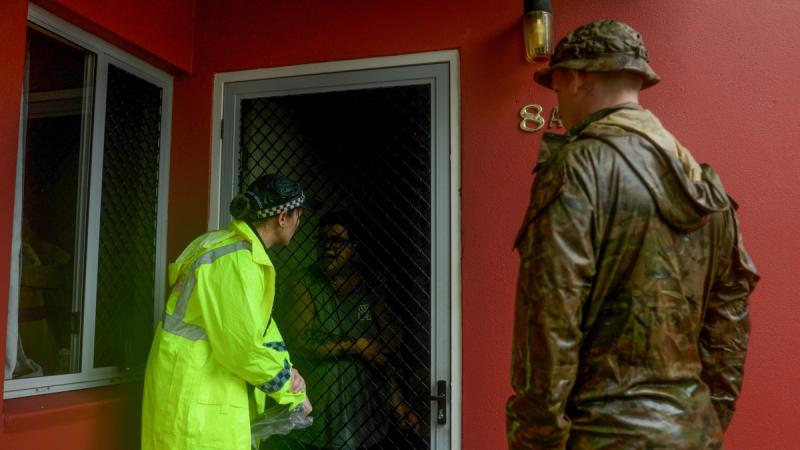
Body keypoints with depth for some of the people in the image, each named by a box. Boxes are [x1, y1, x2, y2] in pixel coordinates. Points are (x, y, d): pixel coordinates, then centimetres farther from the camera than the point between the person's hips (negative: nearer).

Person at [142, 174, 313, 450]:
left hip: (211, 391, 10)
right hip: (196, 397, -10)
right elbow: (245, 347, -23)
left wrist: (287, 372, -2)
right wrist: (293, 394, -10)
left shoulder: (233, 246, 10)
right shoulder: (237, 261, -23)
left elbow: (259, 324, 10)